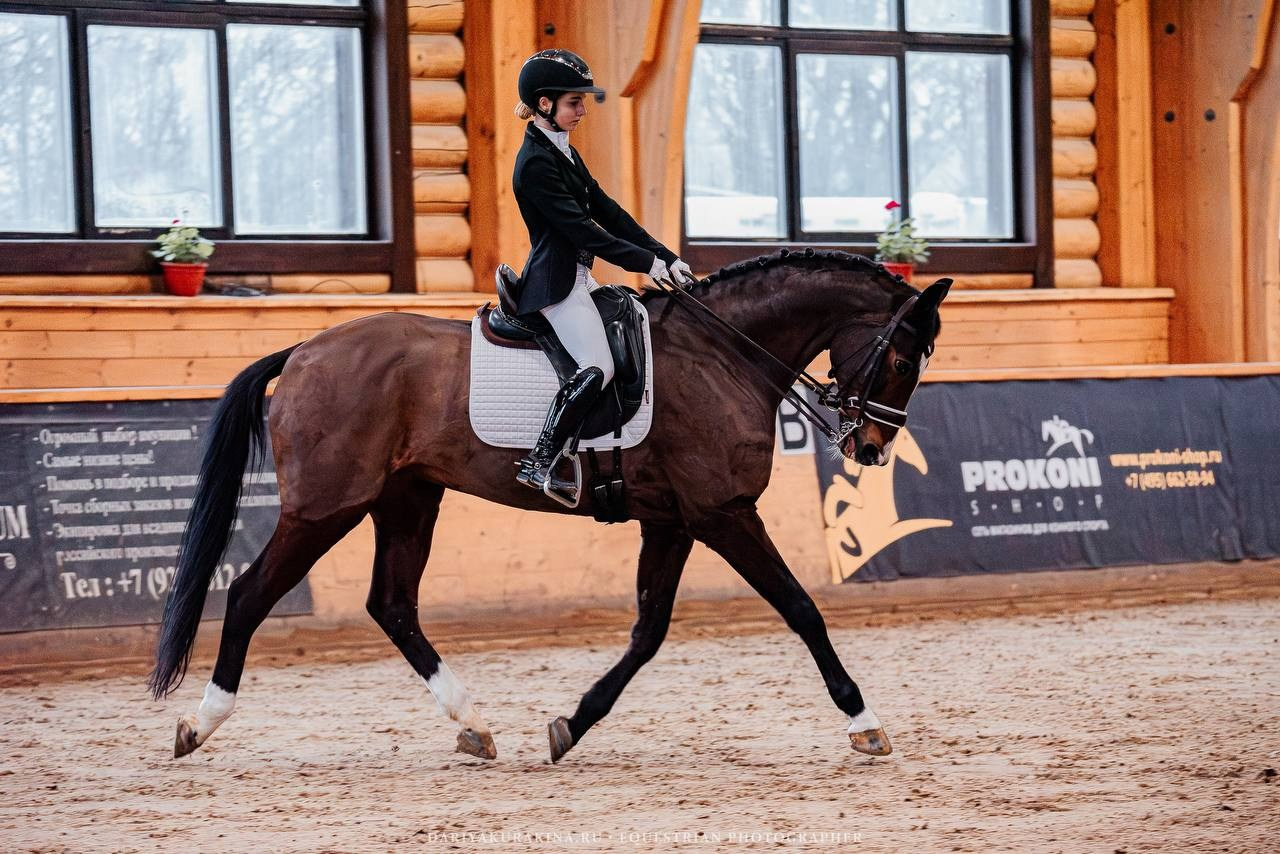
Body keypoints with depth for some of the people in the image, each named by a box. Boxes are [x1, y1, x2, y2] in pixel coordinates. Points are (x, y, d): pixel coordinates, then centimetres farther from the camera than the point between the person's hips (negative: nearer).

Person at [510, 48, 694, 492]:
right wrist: (645, 262, -18)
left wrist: (665, 256, 4)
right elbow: (580, 228, -22)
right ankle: (538, 463, -18)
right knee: (597, 370, -20)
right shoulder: (536, 162, -18)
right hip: (556, 283, -11)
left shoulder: (564, 153, 13)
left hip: (577, 275, 11)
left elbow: (606, 210, 12)